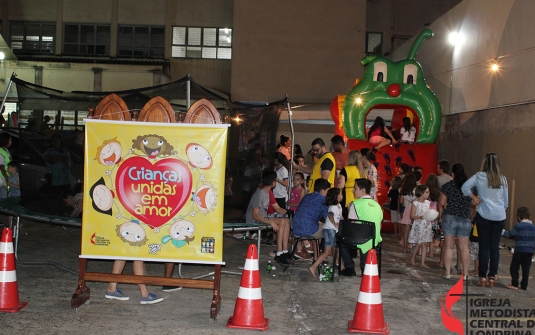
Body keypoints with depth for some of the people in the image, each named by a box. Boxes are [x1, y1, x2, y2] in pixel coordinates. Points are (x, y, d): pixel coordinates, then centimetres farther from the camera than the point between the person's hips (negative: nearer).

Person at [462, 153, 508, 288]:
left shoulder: (480, 176, -4)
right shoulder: (502, 179, 5)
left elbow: (465, 187, -11)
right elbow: (506, 201, 11)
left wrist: (474, 198, 2)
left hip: (484, 215, -2)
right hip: (500, 216, 2)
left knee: (484, 246, 3)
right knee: (495, 247, 7)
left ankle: (483, 277, 5)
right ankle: (492, 277, 10)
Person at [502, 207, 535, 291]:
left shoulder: (519, 226, -10)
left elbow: (510, 234, -3)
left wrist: (503, 231, 12)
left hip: (520, 251, -6)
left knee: (514, 268, 3)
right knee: (526, 269, 8)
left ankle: (515, 284, 1)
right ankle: (524, 286, 11)